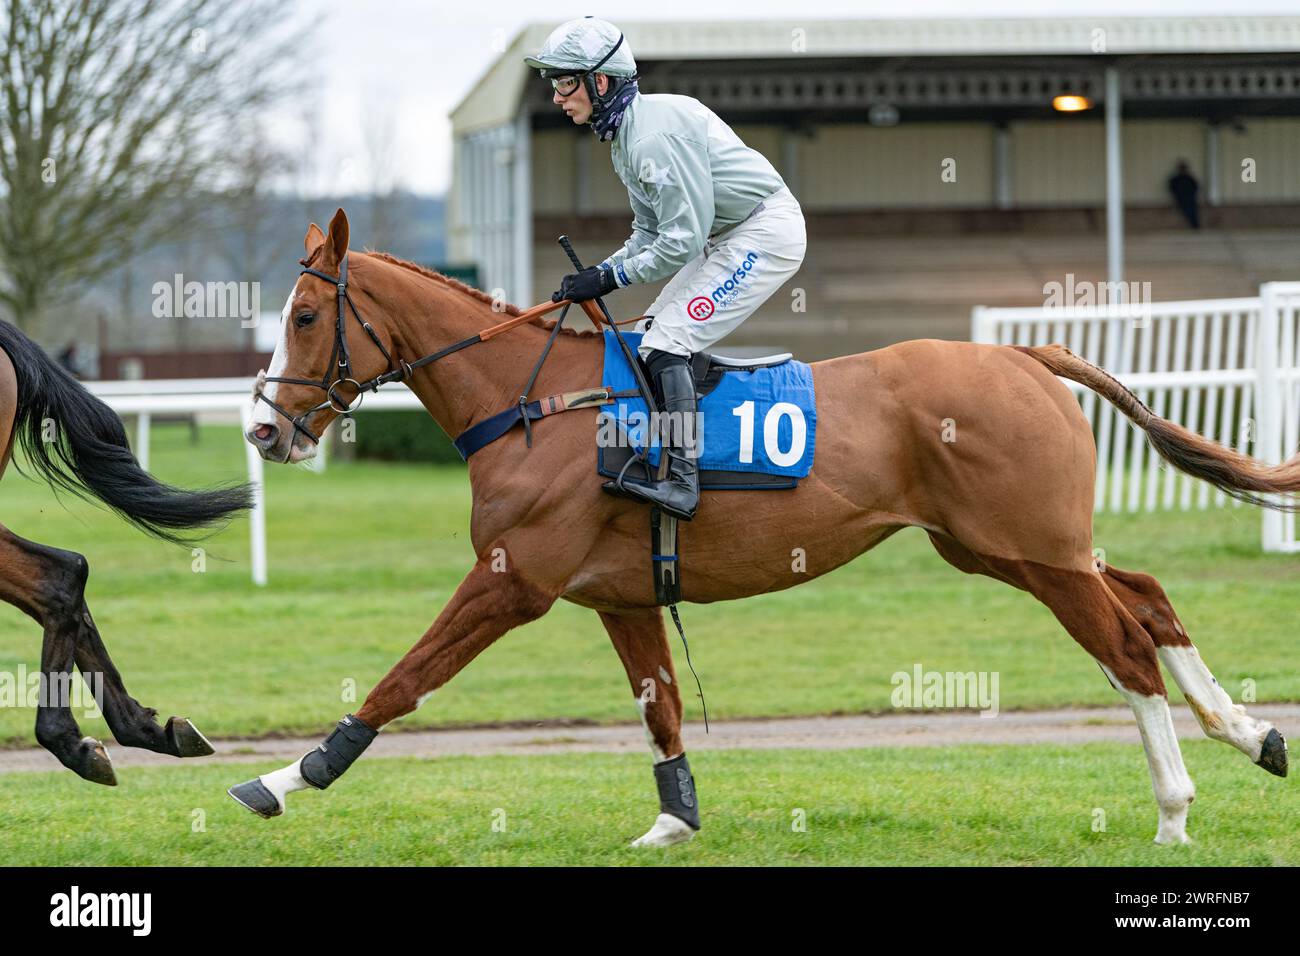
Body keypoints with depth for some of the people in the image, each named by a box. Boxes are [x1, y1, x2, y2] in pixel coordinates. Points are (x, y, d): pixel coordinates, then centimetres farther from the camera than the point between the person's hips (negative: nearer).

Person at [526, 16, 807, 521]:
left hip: (767, 231, -11)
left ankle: (682, 483, -24)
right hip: (728, 237, 11)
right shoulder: (625, 137, 9)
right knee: (651, 336, 11)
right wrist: (596, 277, 0)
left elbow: (682, 239, -24)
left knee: (666, 343, -18)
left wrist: (611, 276, -15)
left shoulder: (657, 132, -24)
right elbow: (650, 232, 15)